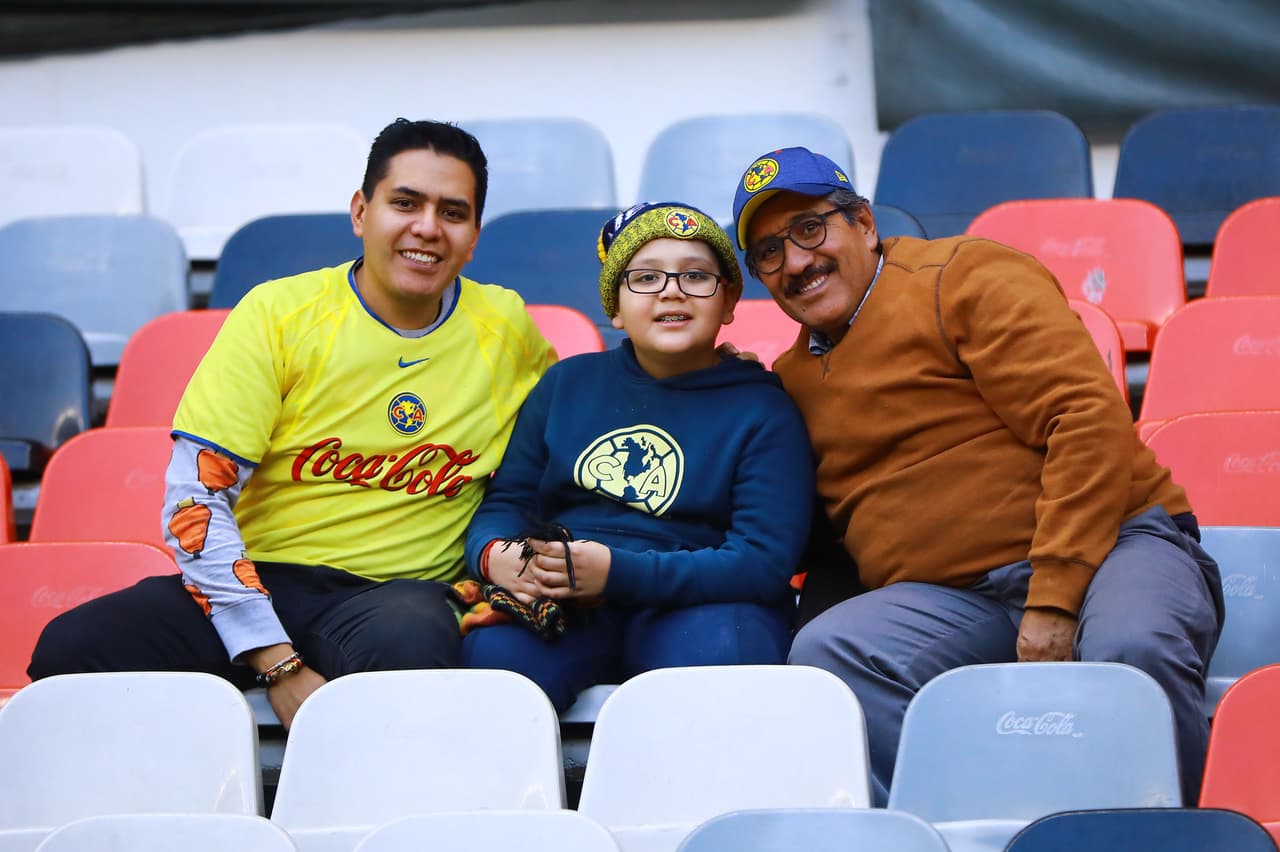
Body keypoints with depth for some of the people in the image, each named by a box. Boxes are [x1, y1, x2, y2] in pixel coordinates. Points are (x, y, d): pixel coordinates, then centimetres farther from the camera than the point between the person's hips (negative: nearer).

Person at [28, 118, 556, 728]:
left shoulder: (506, 329, 7)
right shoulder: (279, 313, -2)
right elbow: (194, 499, -8)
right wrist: (278, 668, -18)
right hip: (254, 580, 0)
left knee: (412, 647, -39)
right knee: (72, 649, -29)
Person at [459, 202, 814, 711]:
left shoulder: (764, 412, 7)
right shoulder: (568, 384, 20)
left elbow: (765, 561, -6)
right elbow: (506, 501, 16)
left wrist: (617, 572, -19)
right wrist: (496, 555, -11)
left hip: (692, 605, -2)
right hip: (556, 606, 2)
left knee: (718, 649, -37)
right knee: (492, 652, -32)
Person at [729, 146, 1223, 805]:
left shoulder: (967, 277, 0)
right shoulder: (792, 379, 21)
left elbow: (1090, 418, -12)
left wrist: (1054, 597, -18)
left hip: (1107, 546, -5)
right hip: (949, 600, 5)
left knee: (1133, 647, -38)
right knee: (825, 651, -25)